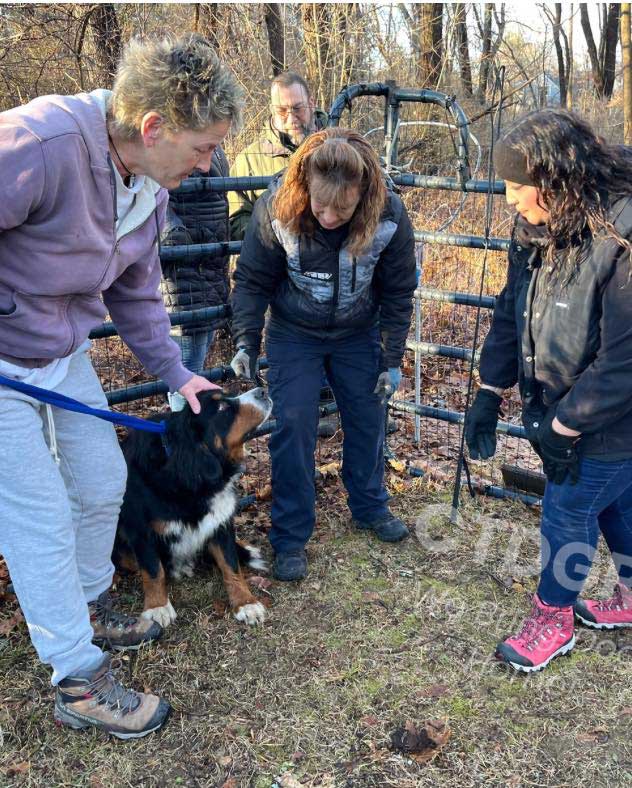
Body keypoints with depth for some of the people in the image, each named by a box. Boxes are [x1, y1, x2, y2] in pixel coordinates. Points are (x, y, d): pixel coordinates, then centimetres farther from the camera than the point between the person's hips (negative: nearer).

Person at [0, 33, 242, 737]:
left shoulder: (150, 186, -2)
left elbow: (135, 294, 10)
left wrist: (176, 374, 11)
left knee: (102, 484, 17)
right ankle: (80, 683, 17)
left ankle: (87, 608, 43)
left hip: (64, 356, 8)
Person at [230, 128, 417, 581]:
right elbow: (253, 281, -12)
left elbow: (397, 293, -9)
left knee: (368, 419, 11)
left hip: (359, 334, 2)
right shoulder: (275, 210, -25)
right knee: (294, 426, -7)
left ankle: (370, 506, 35)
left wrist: (393, 359, -7)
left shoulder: (390, 217, -23)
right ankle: (290, 537, 7)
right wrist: (246, 342, -21)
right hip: (294, 334, -1)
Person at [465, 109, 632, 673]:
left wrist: (566, 424, -20)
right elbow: (512, 311, 5)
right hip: (558, 408, 7)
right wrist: (489, 394, 4)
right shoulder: (538, 230, -4)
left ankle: (553, 617, 31)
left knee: (568, 511, 7)